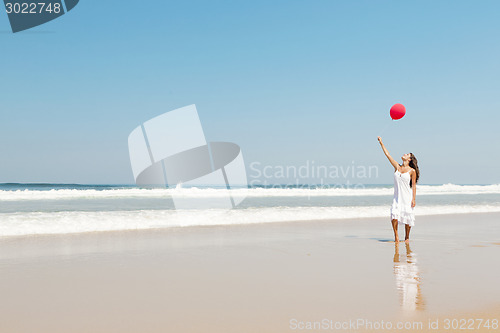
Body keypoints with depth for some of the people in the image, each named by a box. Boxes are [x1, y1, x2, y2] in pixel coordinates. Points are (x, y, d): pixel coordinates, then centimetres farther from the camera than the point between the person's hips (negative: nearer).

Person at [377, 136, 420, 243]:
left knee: (407, 217, -1)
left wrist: (413, 199, -9)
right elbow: (387, 154, 10)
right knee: (394, 215, -14)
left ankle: (407, 237, 18)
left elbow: (413, 185, -3)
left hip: (407, 197, -3)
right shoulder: (397, 167, 8)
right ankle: (396, 236, 0)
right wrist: (381, 143, 11)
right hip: (397, 197, 3)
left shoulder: (412, 171, -2)